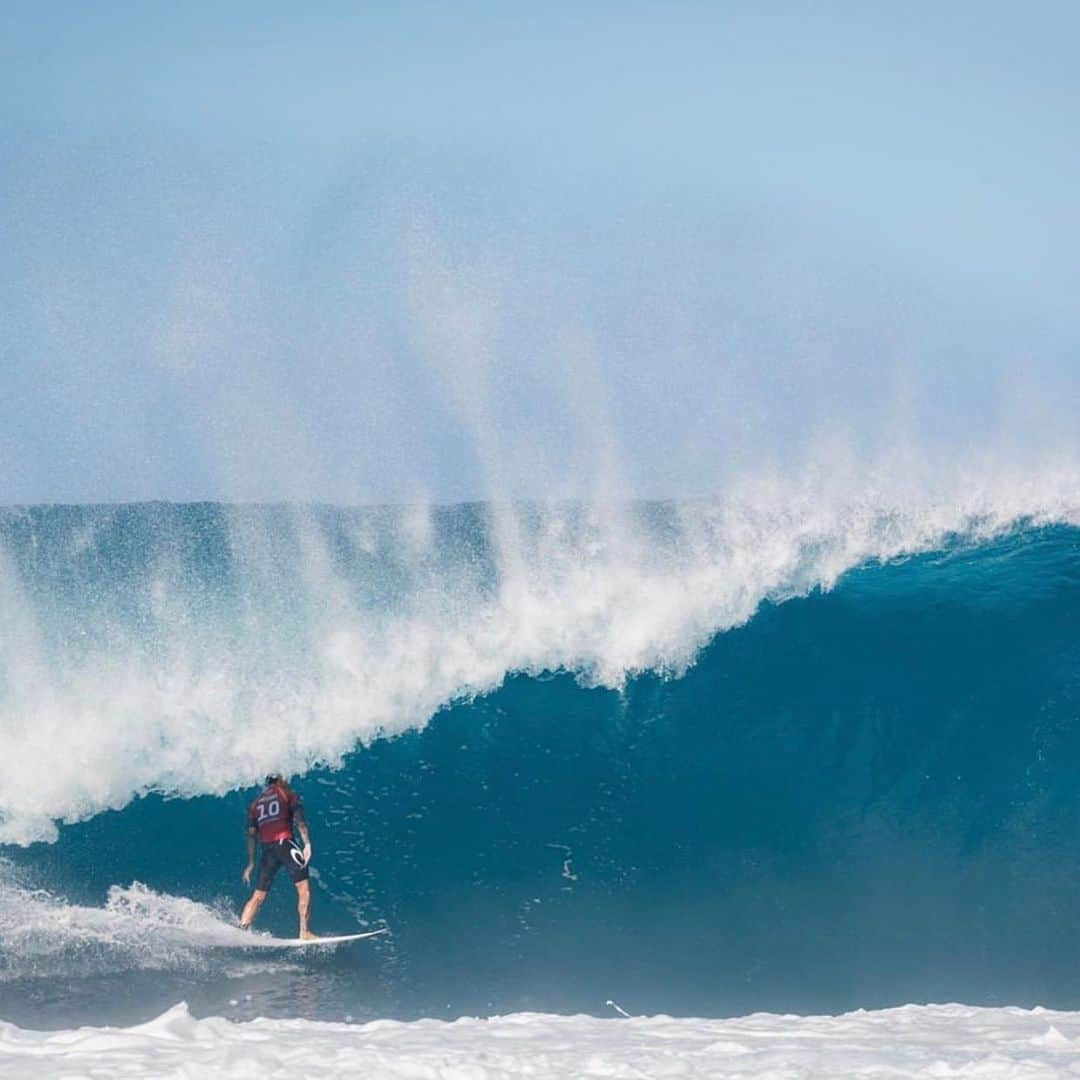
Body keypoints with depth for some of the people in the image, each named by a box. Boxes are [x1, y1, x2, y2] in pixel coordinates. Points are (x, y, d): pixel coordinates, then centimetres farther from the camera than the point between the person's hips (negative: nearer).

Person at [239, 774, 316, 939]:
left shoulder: (256, 803, 22)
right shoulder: (288, 794, 12)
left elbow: (251, 834, 14)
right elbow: (299, 819, -4)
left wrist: (251, 863, 13)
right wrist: (307, 844, -12)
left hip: (266, 849, 5)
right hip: (284, 843, -5)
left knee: (258, 895, 8)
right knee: (304, 887, -4)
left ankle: (241, 931, -3)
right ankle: (304, 932, -15)